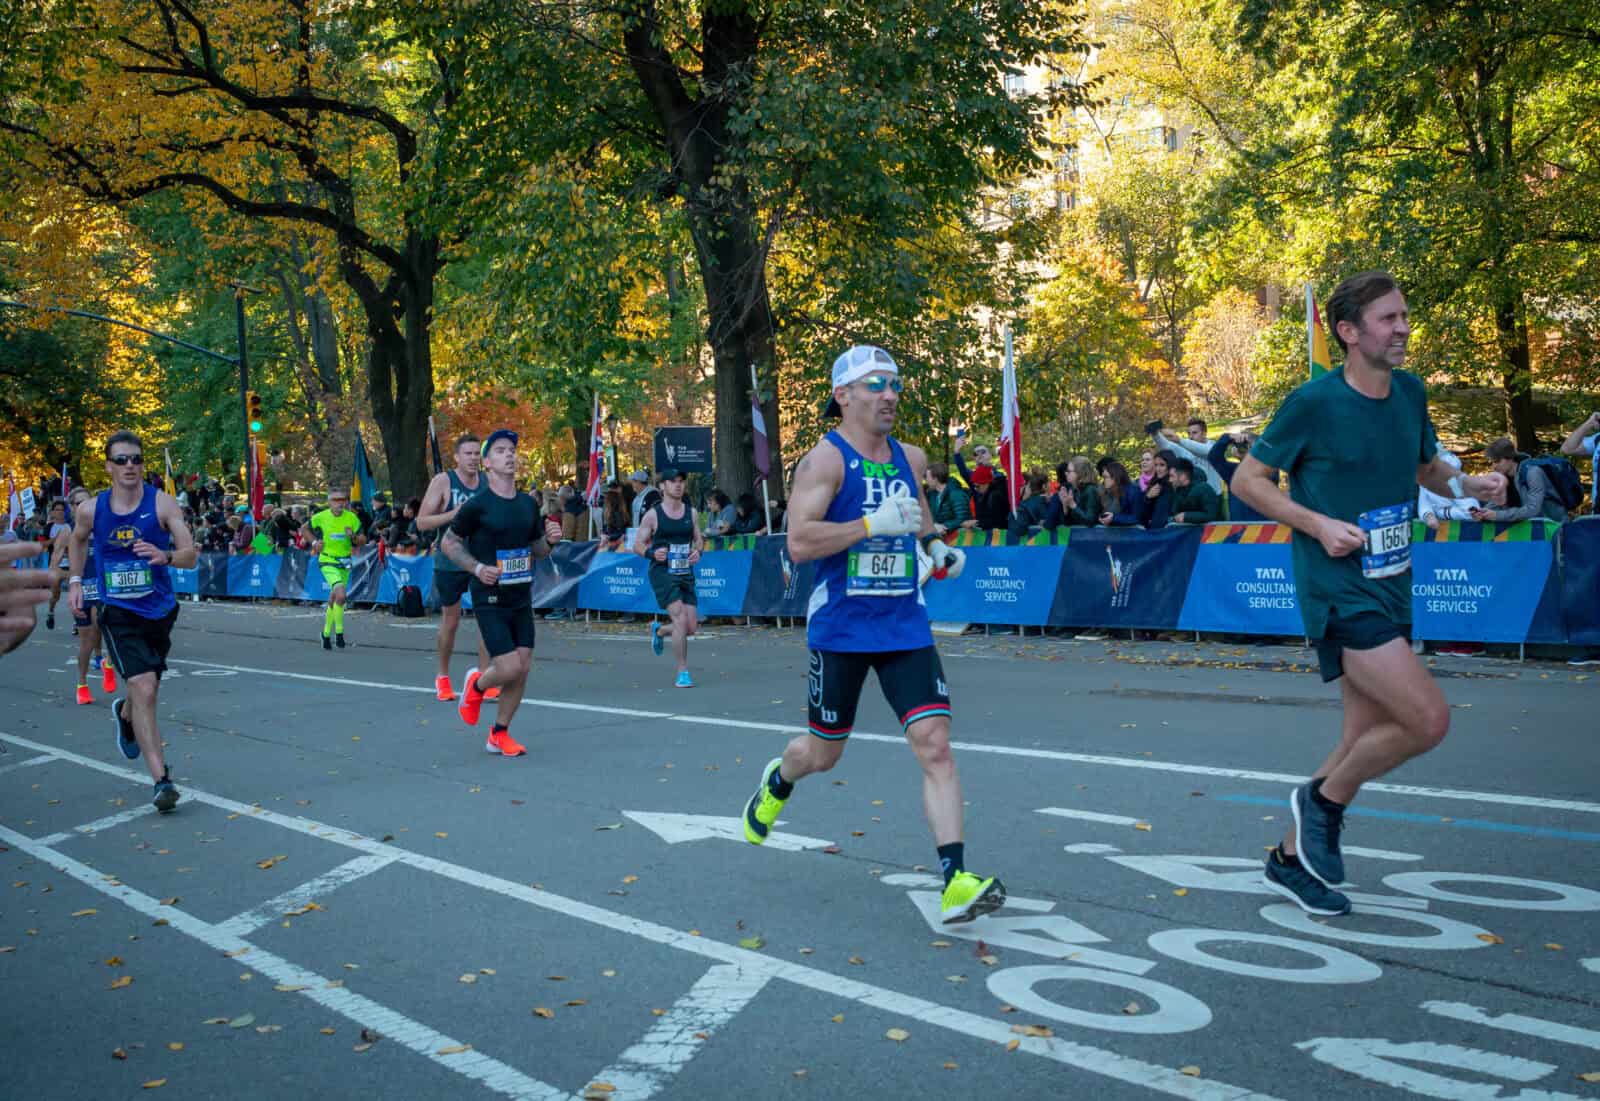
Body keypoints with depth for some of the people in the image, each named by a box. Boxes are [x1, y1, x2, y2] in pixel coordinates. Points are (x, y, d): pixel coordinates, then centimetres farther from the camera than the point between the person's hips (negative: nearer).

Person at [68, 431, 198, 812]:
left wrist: (166, 556, -35)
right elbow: (79, 538, 19)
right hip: (118, 613, -1)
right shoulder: (90, 509, -5)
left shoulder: (162, 504, -11)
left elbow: (191, 556, -16)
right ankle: (161, 779, -17)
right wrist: (75, 581, 13)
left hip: (159, 610, 1)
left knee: (146, 688, 18)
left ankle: (125, 714, 57)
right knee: (143, 687, -17)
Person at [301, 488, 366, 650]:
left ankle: (326, 633, 32)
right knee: (341, 596, -23)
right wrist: (314, 542, -1)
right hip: (327, 561, -3)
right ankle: (339, 632, -11)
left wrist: (354, 536, -19)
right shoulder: (320, 517, -5)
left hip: (345, 562, 3)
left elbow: (363, 540, 2)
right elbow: (304, 529, 12)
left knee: (333, 600, 14)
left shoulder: (352, 518, -2)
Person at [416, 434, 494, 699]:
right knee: (450, 622, 9)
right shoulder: (443, 481, -9)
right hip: (449, 564, -2)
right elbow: (421, 522, -13)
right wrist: (454, 514, -25)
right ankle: (442, 677, 29)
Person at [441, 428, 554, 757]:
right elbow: (449, 542, -1)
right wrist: (477, 568, -15)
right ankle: (476, 684, 23)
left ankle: (499, 735, 19)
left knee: (523, 669, 3)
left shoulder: (529, 504, 7)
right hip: (490, 600, -6)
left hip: (521, 598, 6)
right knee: (509, 669, -12)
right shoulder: (477, 505, -10)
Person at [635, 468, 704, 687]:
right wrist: (652, 553, -19)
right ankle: (682, 672, -9)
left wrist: (698, 551, -5)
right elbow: (637, 545, 1)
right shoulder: (652, 515, -2)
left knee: (691, 627, 3)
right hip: (662, 572, -5)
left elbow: (699, 539, 18)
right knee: (680, 619, -19)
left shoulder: (691, 512, 9)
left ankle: (658, 630, 36)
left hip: (686, 573, 5)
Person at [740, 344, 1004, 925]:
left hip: (906, 627, 4)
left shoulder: (910, 458, 9)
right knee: (824, 753, 11)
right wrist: (873, 524, -26)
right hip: (840, 631, -4)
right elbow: (798, 542, -22)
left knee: (935, 744, -11)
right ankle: (778, 780, 48)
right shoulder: (826, 458, -10)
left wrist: (937, 547, 11)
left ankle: (956, 882, -11)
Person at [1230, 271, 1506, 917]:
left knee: (1367, 739, 11)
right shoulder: (1314, 402, -12)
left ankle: (1292, 859, 26)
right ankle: (1322, 799, 7)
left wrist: (1468, 486, 1)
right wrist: (1319, 524, -17)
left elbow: (1427, 467, 23)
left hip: (1390, 590, 8)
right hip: (1340, 591, -8)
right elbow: (1247, 480, -6)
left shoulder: (1410, 392, 8)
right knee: (1429, 719, -17)